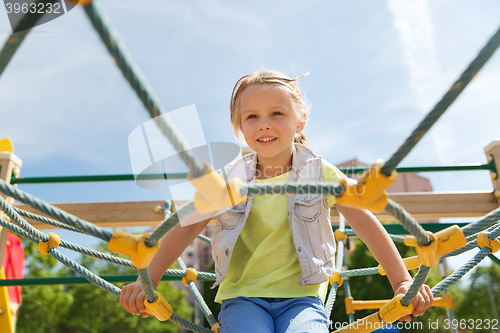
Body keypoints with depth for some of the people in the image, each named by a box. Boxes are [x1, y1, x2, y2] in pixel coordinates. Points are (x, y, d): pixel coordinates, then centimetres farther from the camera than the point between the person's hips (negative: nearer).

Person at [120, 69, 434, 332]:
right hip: (242, 297, 1)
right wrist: (148, 280, -4)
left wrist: (402, 282, -6)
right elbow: (188, 227, 3)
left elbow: (365, 222, -1)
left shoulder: (320, 173, 0)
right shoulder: (230, 179, 3)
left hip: (301, 297, 0)